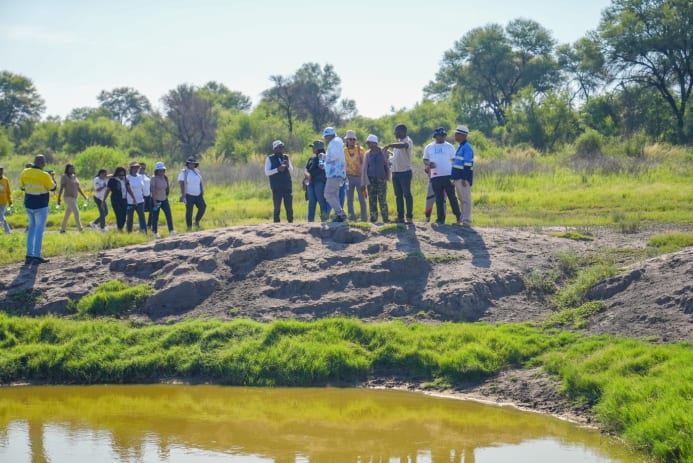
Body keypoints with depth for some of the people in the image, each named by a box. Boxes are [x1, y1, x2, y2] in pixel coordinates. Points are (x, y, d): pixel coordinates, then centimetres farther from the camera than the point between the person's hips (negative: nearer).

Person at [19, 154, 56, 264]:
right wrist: (53, 177, 12)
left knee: (32, 228, 16)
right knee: (39, 230, 1)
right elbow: (53, 188, -4)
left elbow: (22, 187, 9)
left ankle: (29, 255, 12)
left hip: (28, 205, 5)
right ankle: (36, 256, -1)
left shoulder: (25, 173, -3)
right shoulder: (44, 176, -17)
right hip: (41, 206, -5)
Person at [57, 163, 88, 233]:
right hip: (68, 198, -7)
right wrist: (59, 199, -13)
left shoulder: (75, 177, 13)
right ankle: (80, 228, -20)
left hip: (74, 198, 7)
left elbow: (78, 188, 15)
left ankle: (62, 229, 21)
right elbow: (61, 188, -10)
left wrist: (84, 196, 8)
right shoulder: (64, 177, -8)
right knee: (76, 212, -20)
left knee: (67, 214, 12)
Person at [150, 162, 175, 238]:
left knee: (169, 214, -8)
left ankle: (171, 230, -11)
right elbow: (153, 190, -16)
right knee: (155, 216, 3)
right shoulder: (154, 178, -12)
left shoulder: (165, 178, 5)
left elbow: (167, 188, 18)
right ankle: (155, 232, 15)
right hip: (156, 200, -5)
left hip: (164, 199, 5)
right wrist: (154, 201, -21)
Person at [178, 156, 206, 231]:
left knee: (203, 207, -10)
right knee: (189, 211, -2)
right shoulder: (184, 172, -6)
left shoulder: (197, 172, 12)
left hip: (198, 195, 5)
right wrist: (183, 196, -19)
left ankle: (197, 222, 9)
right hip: (189, 195, -5)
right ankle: (189, 228, 6)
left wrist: (202, 193, 12)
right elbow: (181, 184, -12)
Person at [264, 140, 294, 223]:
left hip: (287, 186, 3)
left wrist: (288, 165, -7)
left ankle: (290, 222, 8)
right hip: (276, 187, -3)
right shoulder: (270, 159, 1)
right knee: (277, 207, -2)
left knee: (289, 207, 3)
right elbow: (267, 172, -5)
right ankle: (276, 223, 2)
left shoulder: (286, 157, 12)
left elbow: (291, 170, 15)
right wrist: (277, 169, -17)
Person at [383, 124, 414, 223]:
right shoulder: (399, 142, 17)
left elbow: (403, 145, -34)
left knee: (407, 195, -5)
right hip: (395, 172, 8)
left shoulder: (408, 141, -11)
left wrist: (389, 145, -36)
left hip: (405, 172, -8)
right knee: (398, 195, 9)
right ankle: (400, 217, 13)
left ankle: (410, 217, -4)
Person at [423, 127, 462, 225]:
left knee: (452, 197, -2)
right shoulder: (429, 147, 12)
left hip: (448, 175, -2)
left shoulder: (449, 147, 7)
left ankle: (458, 216, 7)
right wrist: (428, 164, -9)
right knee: (439, 199, 5)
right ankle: (441, 219, 10)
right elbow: (425, 160, 16)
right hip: (435, 176, 2)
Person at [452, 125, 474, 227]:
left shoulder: (467, 147, -14)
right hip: (458, 178, 10)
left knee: (466, 199, -8)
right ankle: (463, 218, 19)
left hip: (464, 177, -10)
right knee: (462, 199, 13)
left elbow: (467, 165, -19)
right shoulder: (460, 147, 17)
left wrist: (464, 179, -22)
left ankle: (467, 221, -8)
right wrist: (454, 177, 20)